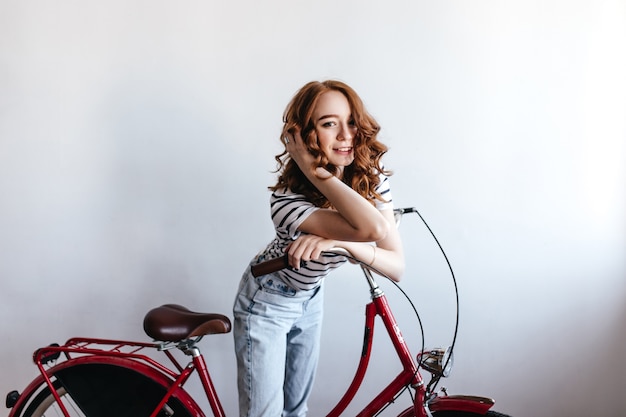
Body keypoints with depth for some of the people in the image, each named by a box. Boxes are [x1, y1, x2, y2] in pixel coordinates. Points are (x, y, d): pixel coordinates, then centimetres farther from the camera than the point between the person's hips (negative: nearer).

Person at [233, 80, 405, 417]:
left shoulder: (374, 181, -18)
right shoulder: (286, 199, -37)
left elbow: (396, 266, -26)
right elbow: (372, 230, -52)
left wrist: (338, 242, -43)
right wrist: (313, 170, -46)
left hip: (310, 297, 5)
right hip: (267, 303, -5)